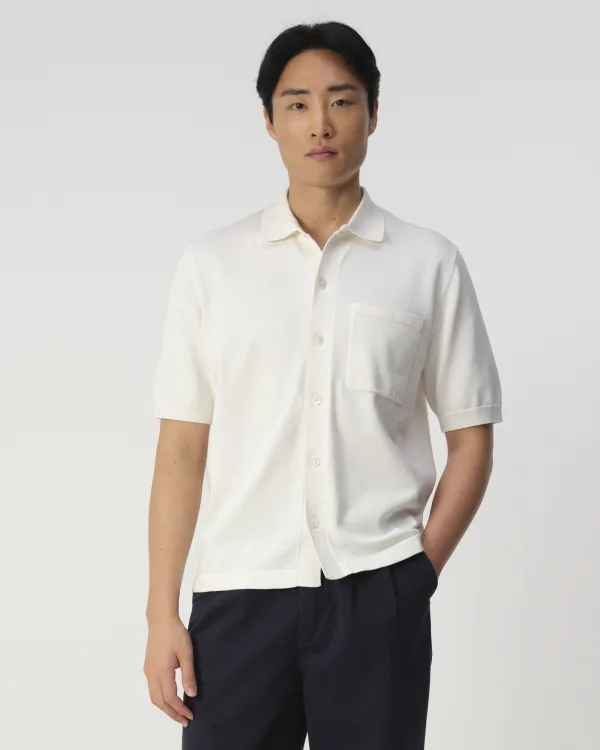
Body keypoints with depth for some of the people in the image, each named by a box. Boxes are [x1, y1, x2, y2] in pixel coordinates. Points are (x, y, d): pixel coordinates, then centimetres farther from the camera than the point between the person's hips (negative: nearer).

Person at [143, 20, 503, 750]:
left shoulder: (430, 264, 2)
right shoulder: (210, 263, 4)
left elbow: (470, 439, 7)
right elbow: (182, 448, 4)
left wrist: (419, 571, -1)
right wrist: (162, 612, 0)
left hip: (377, 599, 0)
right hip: (239, 593, 1)